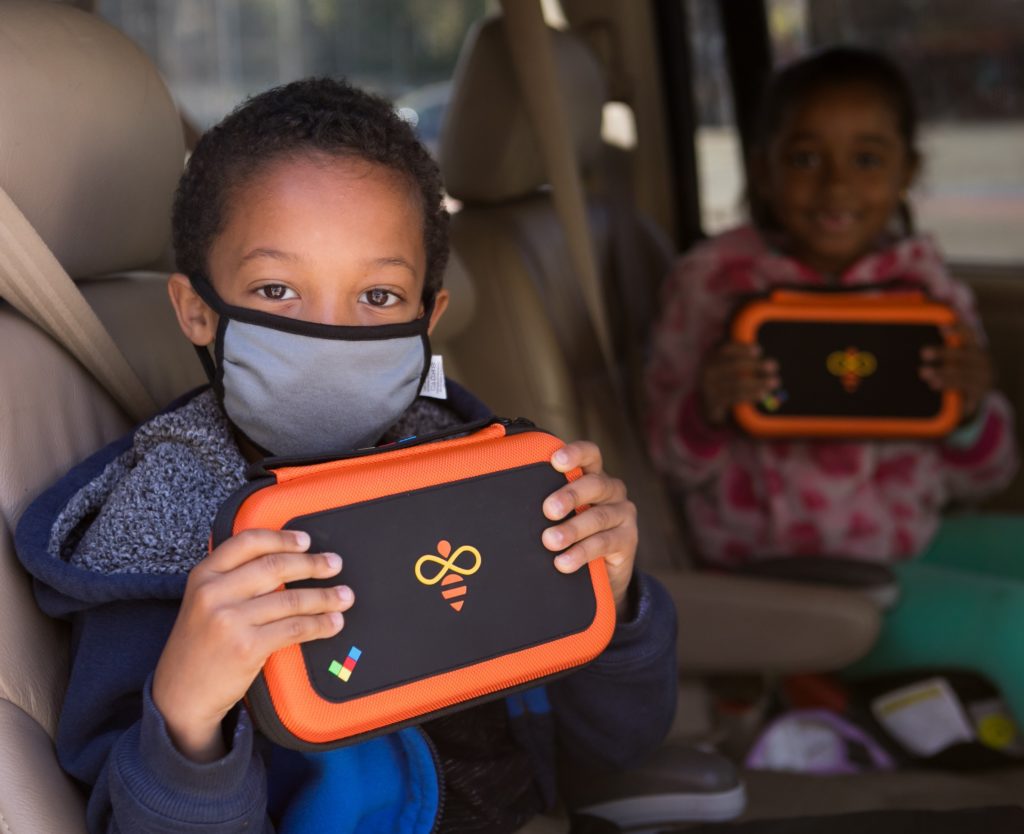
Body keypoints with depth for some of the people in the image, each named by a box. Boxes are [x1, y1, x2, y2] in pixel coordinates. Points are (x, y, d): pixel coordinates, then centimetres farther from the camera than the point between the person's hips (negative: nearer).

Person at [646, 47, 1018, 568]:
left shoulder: (926, 285, 3)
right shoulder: (713, 280, -4)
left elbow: (974, 481, 9)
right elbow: (678, 466, 0)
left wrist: (970, 415, -12)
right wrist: (707, 412, -21)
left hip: (904, 562, 4)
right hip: (758, 574, -3)